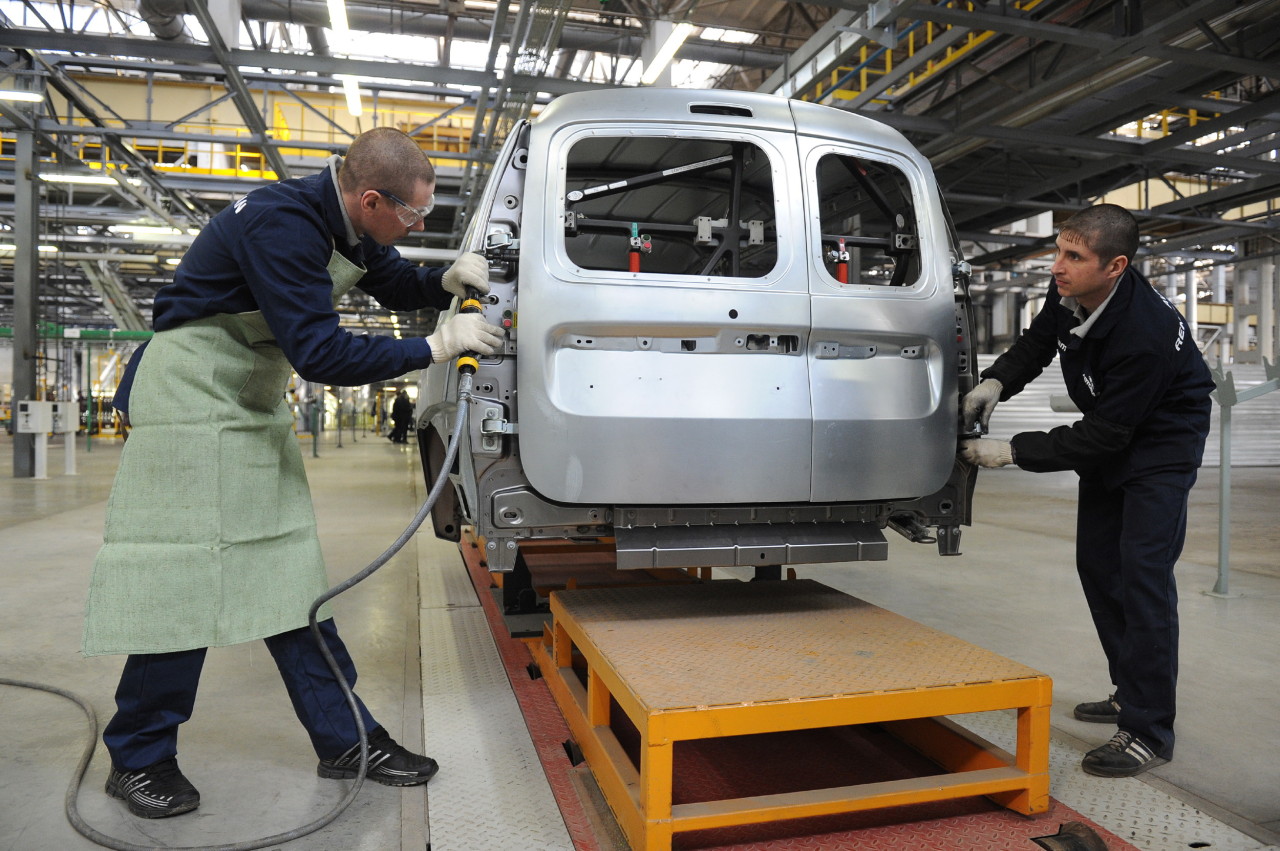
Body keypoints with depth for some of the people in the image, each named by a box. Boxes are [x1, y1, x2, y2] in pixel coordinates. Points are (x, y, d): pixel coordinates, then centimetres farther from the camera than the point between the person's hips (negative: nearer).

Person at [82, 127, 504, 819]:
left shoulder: (348, 224, 1)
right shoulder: (278, 222, -26)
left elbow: (396, 284, 18)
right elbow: (319, 353, -29)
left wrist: (448, 280, -3)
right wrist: (436, 346, -24)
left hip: (257, 408, 9)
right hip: (192, 396, -8)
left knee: (289, 574, 6)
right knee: (184, 576, -5)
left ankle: (345, 738, 11)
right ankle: (138, 757, 15)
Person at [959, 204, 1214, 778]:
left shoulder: (1147, 333, -35)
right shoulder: (1069, 293, -15)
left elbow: (1102, 437, -30)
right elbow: (1036, 342, 6)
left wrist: (1012, 452, -27)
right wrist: (996, 381, -14)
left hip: (1160, 446, -8)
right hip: (1108, 438, 8)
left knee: (1143, 574, -14)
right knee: (1098, 564, 12)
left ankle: (1149, 732, -5)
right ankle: (1130, 694, 27)